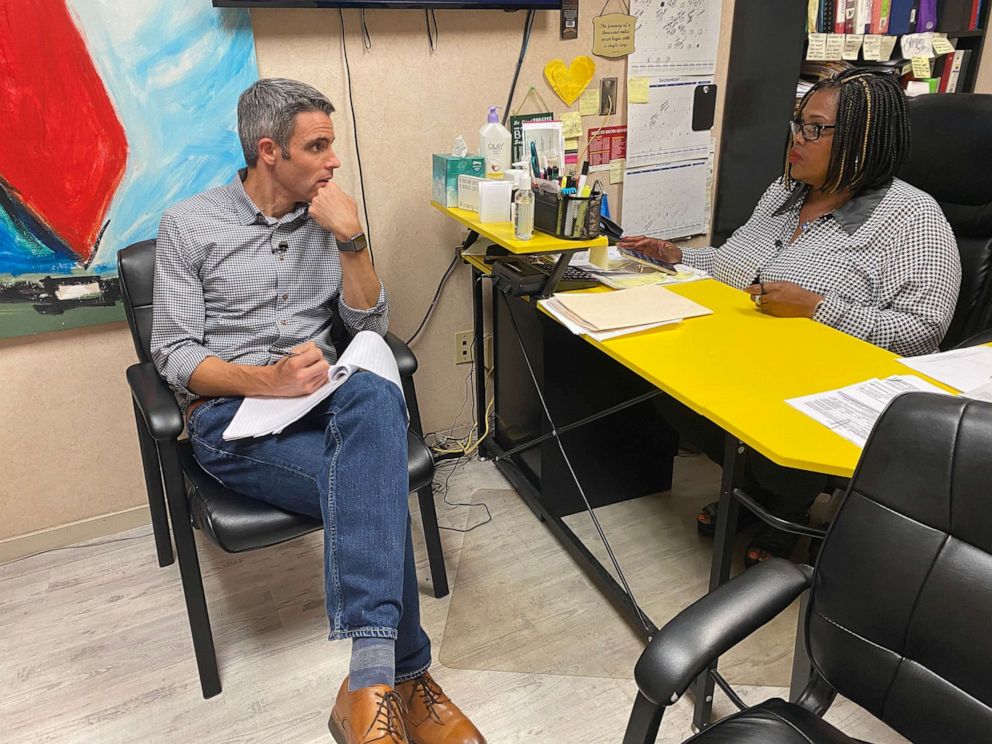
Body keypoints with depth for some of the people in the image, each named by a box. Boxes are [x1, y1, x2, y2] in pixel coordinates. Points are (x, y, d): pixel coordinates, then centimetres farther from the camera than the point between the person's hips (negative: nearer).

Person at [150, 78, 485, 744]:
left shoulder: (326, 217, 14)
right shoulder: (190, 225, 3)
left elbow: (370, 323, 9)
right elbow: (174, 353, -3)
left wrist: (351, 240, -6)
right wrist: (265, 379, -22)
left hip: (322, 396, 3)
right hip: (230, 412, -3)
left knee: (377, 396, -37)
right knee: (376, 484, -33)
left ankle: (371, 677, -42)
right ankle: (404, 676, -23)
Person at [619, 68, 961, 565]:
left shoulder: (912, 218, -11)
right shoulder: (784, 191, 12)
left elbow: (923, 330, -19)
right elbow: (734, 265, 22)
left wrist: (815, 307, -27)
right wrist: (677, 258, 6)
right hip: (739, 364, 7)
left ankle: (791, 504, 7)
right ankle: (755, 484, 11)